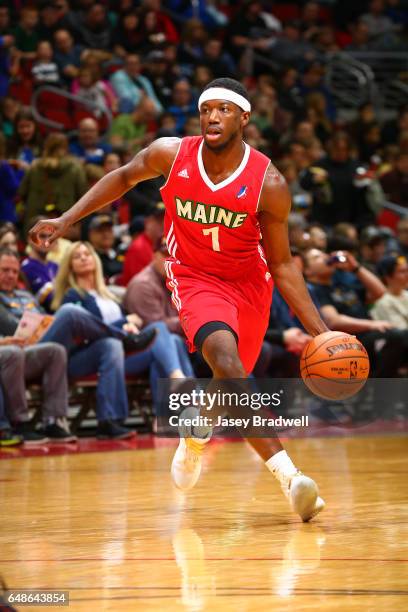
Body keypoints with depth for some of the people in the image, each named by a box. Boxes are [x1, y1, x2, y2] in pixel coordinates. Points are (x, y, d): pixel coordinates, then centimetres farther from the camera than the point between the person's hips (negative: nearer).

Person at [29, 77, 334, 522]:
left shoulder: (268, 184, -18)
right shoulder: (171, 155, -15)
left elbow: (281, 264, -9)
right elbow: (125, 177, 8)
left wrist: (320, 332, -16)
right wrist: (66, 220, 4)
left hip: (249, 282, 2)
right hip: (195, 278, -2)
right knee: (227, 360, -29)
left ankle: (195, 435, 49)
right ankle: (288, 476, -33)